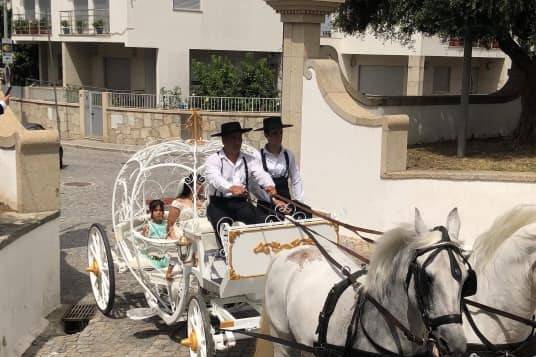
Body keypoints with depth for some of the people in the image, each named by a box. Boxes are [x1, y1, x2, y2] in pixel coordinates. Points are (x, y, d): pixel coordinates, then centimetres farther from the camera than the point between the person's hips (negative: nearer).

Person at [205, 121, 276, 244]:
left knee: (262, 222, -25)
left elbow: (261, 174, -6)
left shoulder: (249, 160, 12)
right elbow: (215, 178, -20)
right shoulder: (213, 160, 0)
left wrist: (269, 185, -31)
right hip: (219, 203, -3)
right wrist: (231, 188, -43)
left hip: (241, 203, 3)